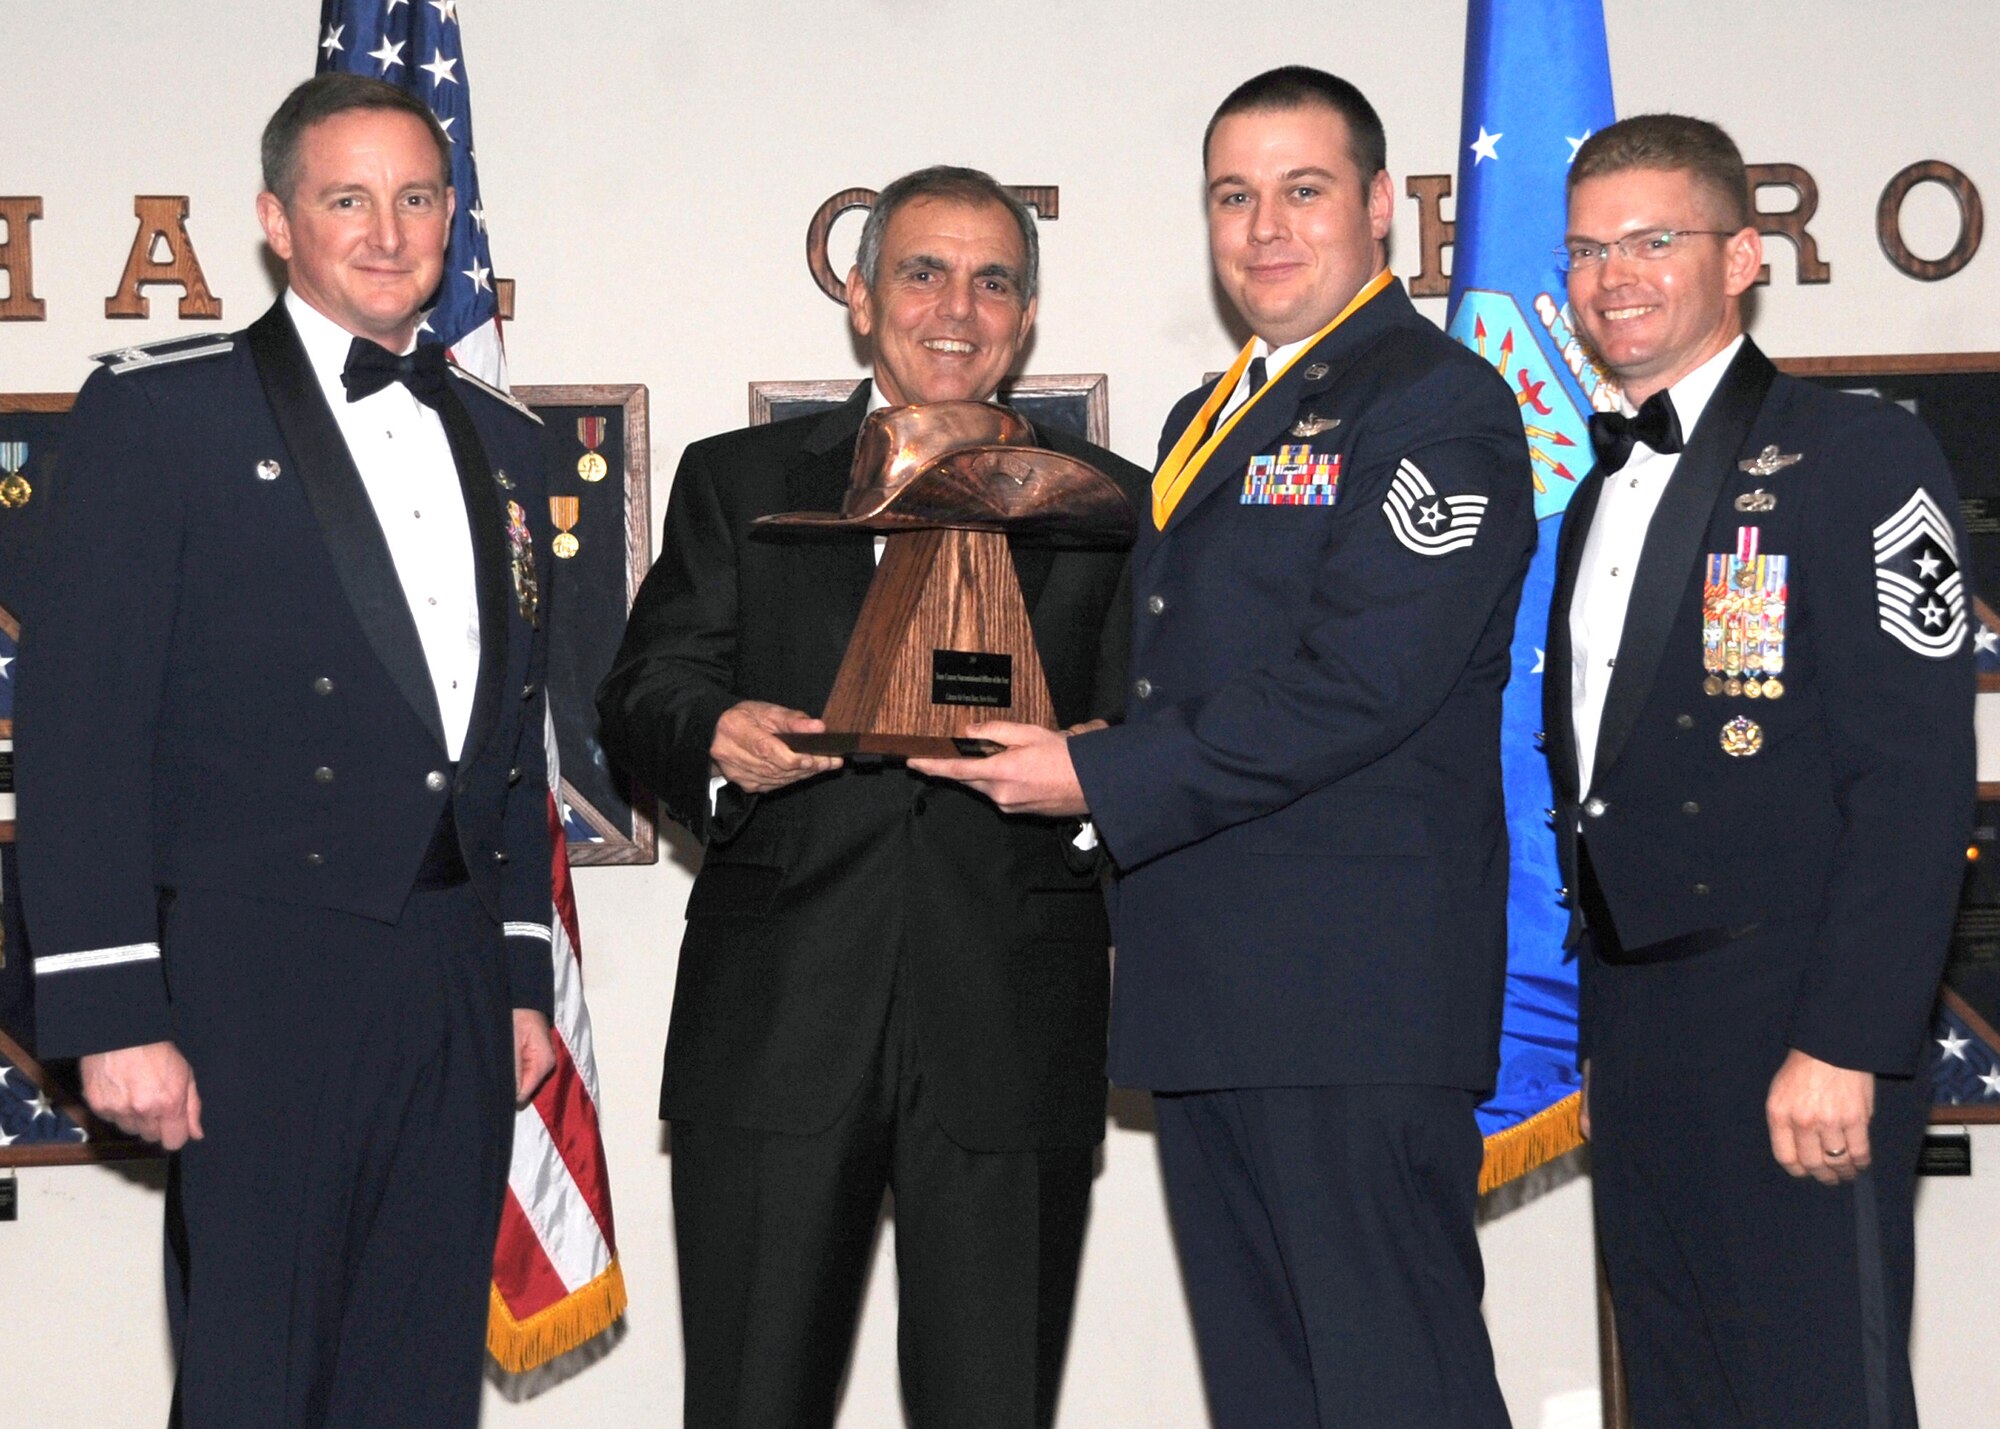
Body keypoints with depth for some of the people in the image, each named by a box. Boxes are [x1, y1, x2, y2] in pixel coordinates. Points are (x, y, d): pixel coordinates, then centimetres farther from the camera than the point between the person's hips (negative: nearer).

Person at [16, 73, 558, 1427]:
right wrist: (113, 1012, -14)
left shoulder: (502, 440, 16)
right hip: (264, 981, -5)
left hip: (458, 989, 6)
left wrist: (524, 980, 16)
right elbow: (81, 722, -8)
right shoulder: (160, 408, -3)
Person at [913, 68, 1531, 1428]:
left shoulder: (1440, 404, -8)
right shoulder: (1208, 419, 22)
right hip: (1207, 997, 9)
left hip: (1357, 995, -9)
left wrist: (1103, 781, -15)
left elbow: (1356, 679, -18)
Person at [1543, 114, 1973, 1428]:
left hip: (1796, 1047, -7)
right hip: (1632, 1036, 7)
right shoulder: (1597, 496, 18)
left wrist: (1843, 1046, -21)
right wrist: (1593, 1028, 11)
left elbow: (1915, 778, -14)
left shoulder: (1858, 458, -6)